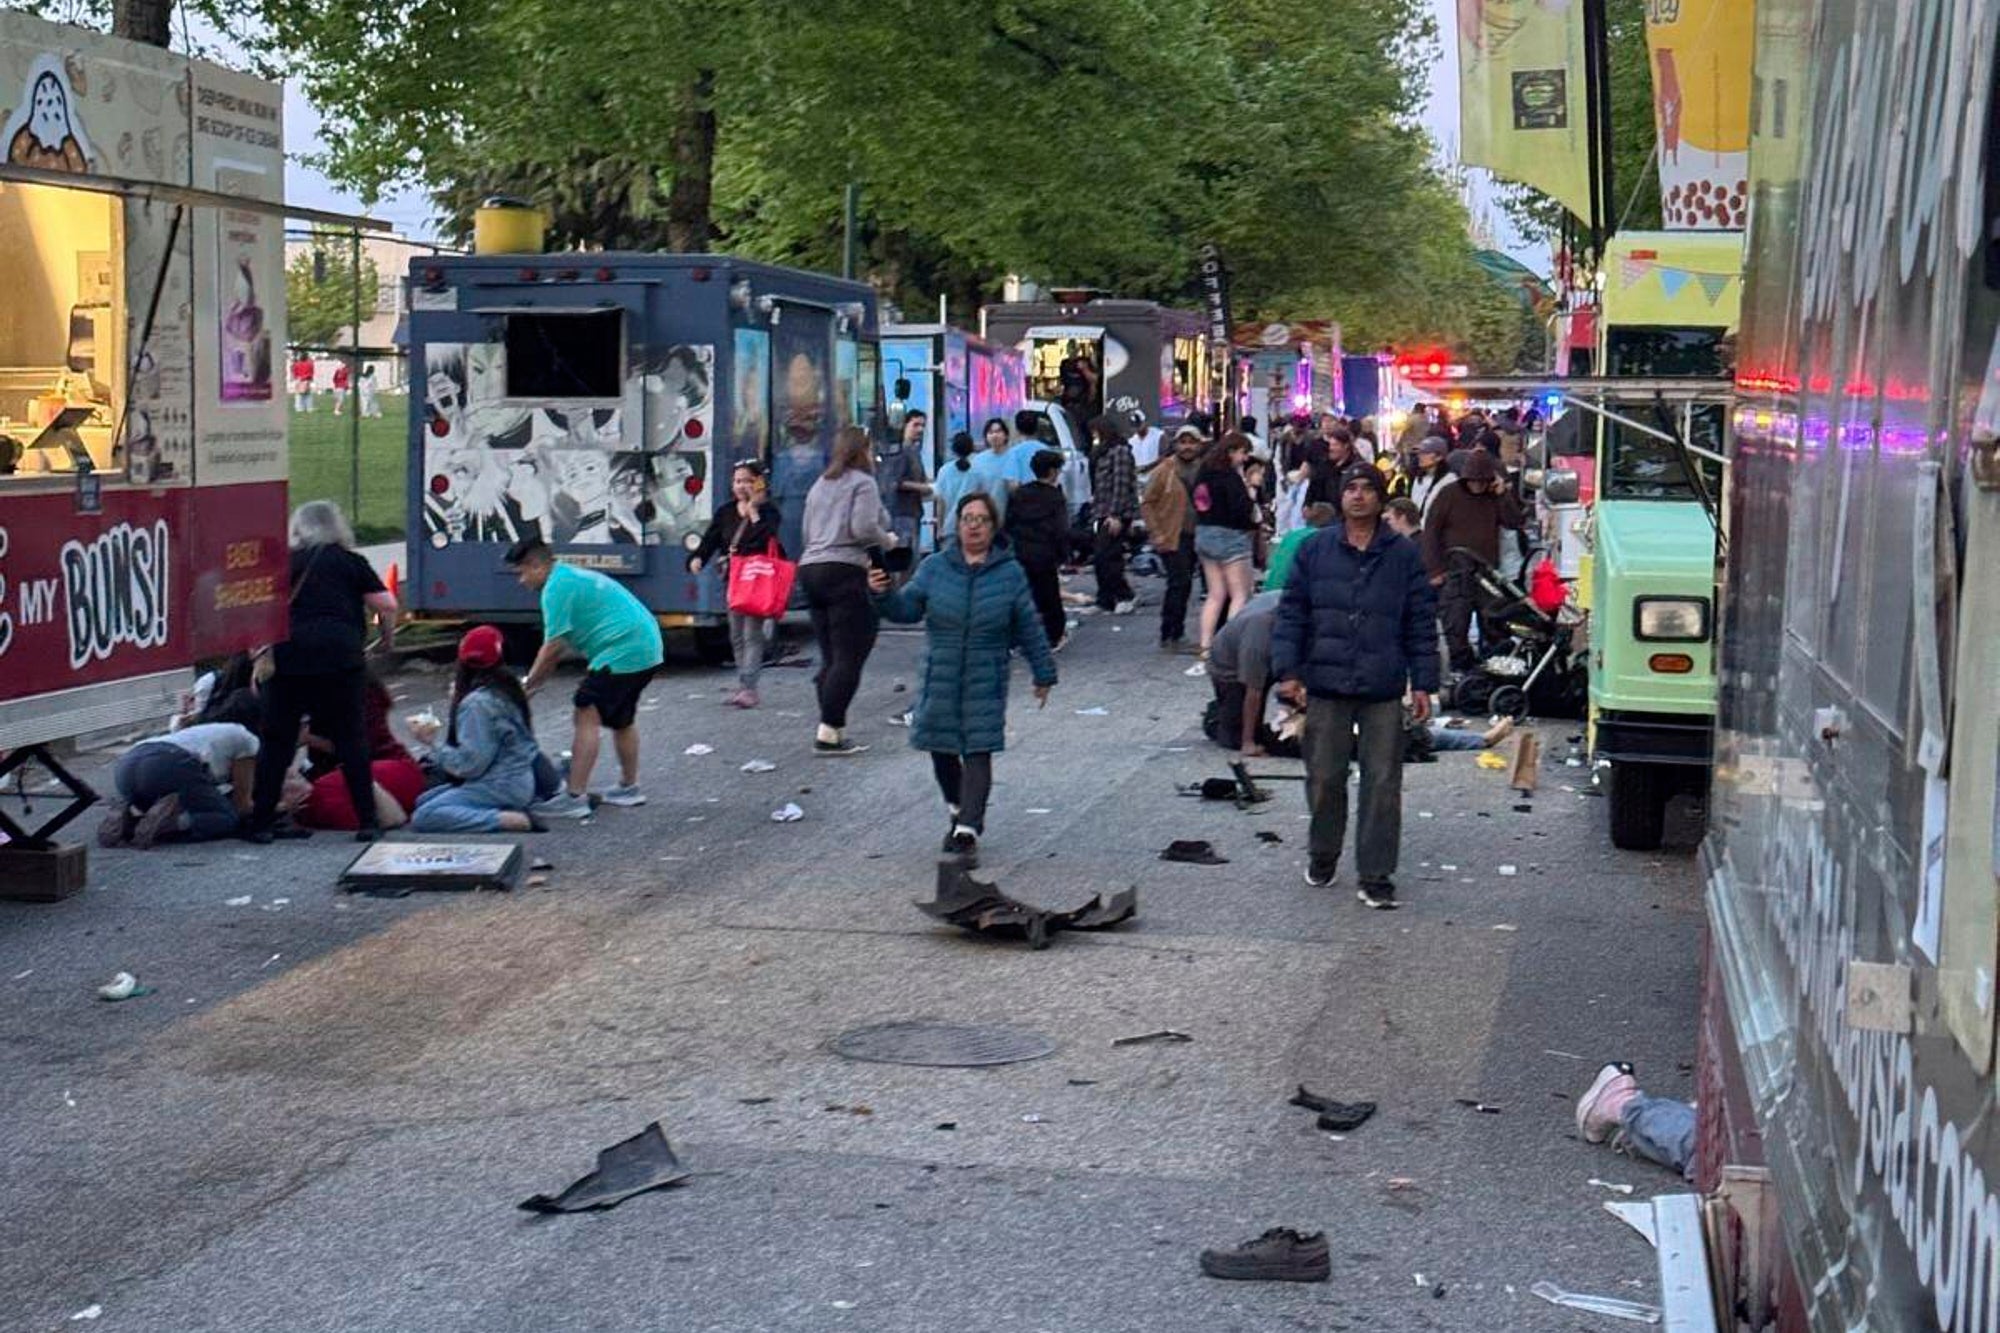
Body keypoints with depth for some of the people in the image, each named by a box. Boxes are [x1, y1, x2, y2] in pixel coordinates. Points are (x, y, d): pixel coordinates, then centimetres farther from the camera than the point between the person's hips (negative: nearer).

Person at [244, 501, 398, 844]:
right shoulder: (349, 562, 12)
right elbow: (386, 605, 5)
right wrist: (388, 638, 22)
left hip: (287, 654, 1)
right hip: (341, 653, -1)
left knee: (276, 741, 8)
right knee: (351, 738, 4)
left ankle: (261, 823, 9)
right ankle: (367, 821, 2)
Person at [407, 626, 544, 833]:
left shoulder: (477, 703, -19)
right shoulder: (507, 687, 9)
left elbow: (470, 763, -21)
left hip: (500, 786, -10)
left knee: (423, 818, -22)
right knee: (423, 800, 18)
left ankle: (513, 821, -24)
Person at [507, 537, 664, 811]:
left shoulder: (557, 587, -11)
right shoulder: (573, 577, 21)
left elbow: (553, 647, -13)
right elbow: (563, 648, 22)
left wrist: (527, 685, -2)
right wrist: (535, 682, 18)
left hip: (622, 652, -11)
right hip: (647, 647, 11)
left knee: (586, 716, -12)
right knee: (621, 719, 24)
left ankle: (575, 797, -16)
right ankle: (629, 788, 37)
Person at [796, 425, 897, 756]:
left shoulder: (820, 485, 21)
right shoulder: (862, 482, -2)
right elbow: (863, 528, -15)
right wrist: (887, 540, 4)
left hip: (810, 568, 8)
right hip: (845, 571, -8)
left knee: (830, 658, 9)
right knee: (849, 657, -7)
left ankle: (834, 732, 8)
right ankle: (828, 732, -13)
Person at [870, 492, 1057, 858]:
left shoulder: (1009, 573, 2)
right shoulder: (935, 568, 4)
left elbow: (1029, 628, 6)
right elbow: (907, 609, 1)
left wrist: (1044, 674, 8)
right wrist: (883, 594, -19)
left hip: (986, 680, -2)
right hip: (940, 677, 2)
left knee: (978, 752, -9)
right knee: (941, 748, 9)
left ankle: (968, 828, -11)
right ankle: (959, 811, 32)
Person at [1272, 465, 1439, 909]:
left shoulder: (1404, 556, 5)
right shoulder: (1315, 550, 5)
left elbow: (1422, 622, 6)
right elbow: (1291, 613, 6)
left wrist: (1423, 684, 2)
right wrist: (1287, 671, -3)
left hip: (1383, 691, 0)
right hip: (1325, 686, 1)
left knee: (1382, 783, -1)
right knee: (1324, 778, 7)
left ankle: (1376, 876, 7)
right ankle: (1323, 856, 29)